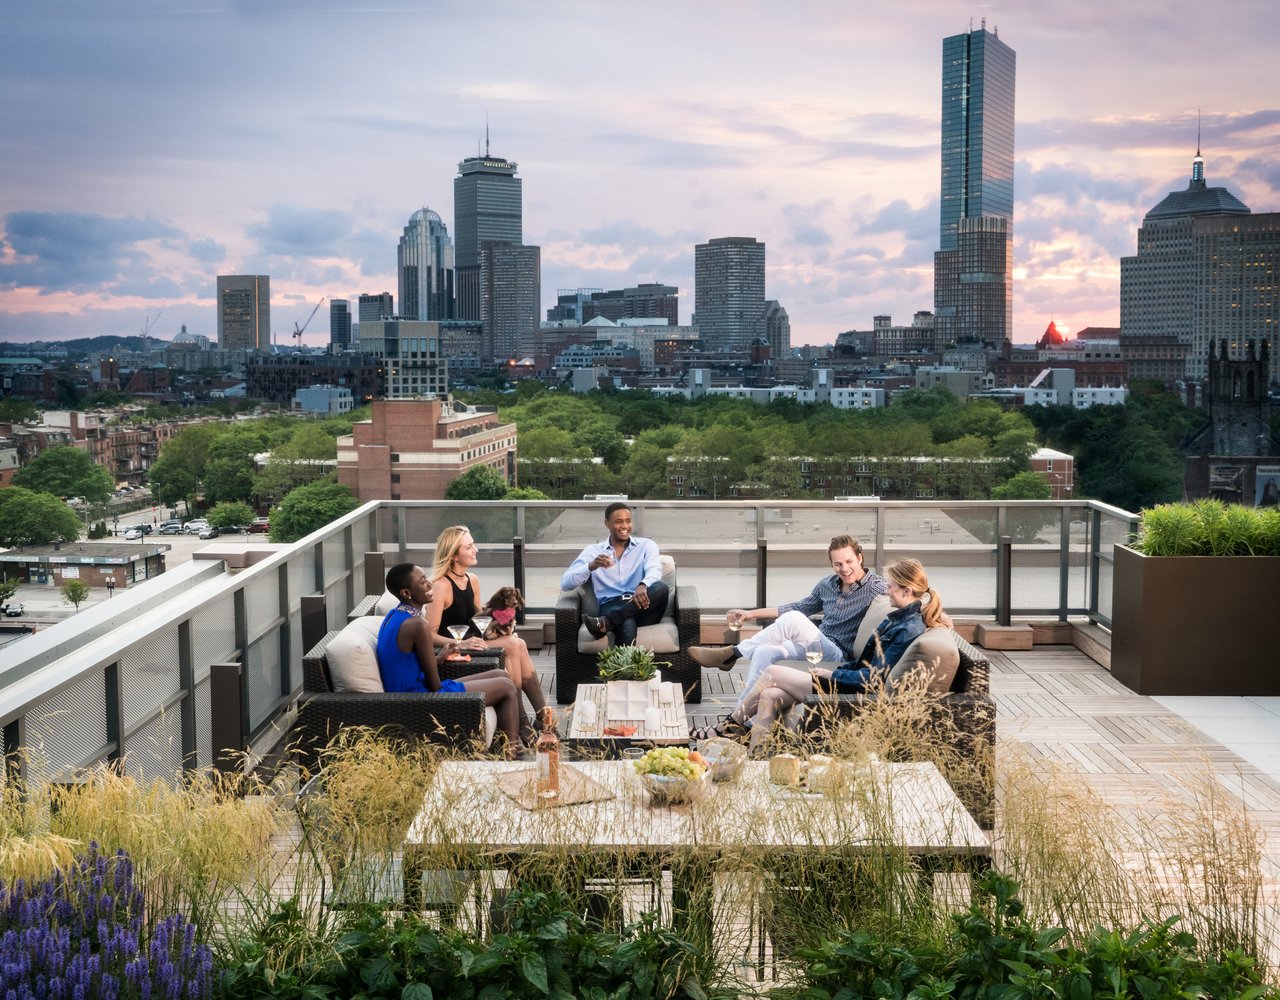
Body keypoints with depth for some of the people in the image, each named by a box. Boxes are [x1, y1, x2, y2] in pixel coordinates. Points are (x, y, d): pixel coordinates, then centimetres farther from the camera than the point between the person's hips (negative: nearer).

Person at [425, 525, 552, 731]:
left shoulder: (473, 580, 9)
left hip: (473, 643, 8)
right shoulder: (441, 586, -16)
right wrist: (461, 644, -32)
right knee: (512, 646, -23)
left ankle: (542, 714, -18)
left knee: (518, 644, -19)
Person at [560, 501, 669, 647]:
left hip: (642, 607, 2)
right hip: (612, 607, -2)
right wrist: (591, 566, -16)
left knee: (660, 588, -34)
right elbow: (565, 584, 4)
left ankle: (605, 623, -39)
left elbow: (654, 569, -7)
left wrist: (643, 586, -33)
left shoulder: (646, 545, 16)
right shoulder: (593, 551, 14)